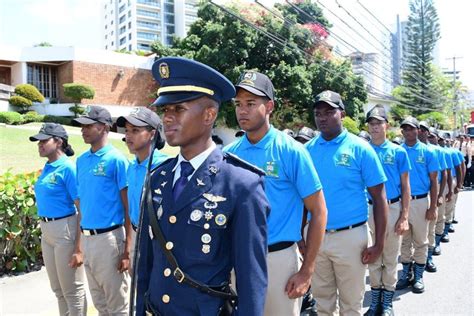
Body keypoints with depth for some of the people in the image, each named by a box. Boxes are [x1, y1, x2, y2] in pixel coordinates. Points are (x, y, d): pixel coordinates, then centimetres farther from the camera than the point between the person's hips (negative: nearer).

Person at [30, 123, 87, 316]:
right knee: (58, 288, 20)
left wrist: (79, 248, -21)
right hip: (46, 231, 8)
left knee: (72, 289, 6)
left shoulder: (68, 168, -16)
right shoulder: (47, 168, 8)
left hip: (65, 231, -8)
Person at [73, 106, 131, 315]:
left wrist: (127, 249, -15)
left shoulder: (116, 159, -12)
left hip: (109, 238, -7)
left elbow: (128, 207, -12)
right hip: (87, 238, 7)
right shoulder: (81, 160, 9)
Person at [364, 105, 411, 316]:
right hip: (368, 209, 1)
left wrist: (404, 217, -6)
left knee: (390, 259, 10)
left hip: (392, 208, -1)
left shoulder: (398, 152, 0)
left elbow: (405, 187, 1)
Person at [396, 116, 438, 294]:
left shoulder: (427, 152, -2)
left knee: (420, 241, 8)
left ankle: (418, 276, 22)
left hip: (420, 201, -2)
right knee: (404, 240, 12)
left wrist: (432, 207, -6)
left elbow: (433, 181, -1)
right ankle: (406, 273, 26)